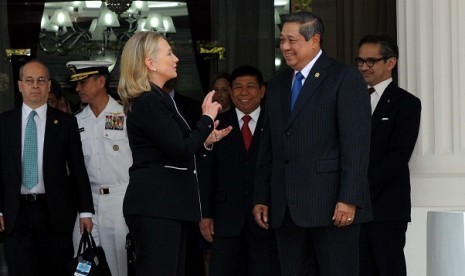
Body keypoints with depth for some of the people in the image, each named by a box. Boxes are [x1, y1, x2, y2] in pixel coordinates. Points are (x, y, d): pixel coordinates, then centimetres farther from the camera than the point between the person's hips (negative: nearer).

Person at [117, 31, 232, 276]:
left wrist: (205, 140, 12)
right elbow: (180, 150, -19)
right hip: (155, 205, -10)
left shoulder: (157, 99, 17)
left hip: (166, 204, 10)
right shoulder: (148, 102, -13)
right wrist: (207, 119, -8)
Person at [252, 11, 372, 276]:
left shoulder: (345, 78, -3)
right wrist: (262, 198, 12)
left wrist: (349, 199, -17)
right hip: (286, 208, 6)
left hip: (331, 204, -6)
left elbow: (356, 144, -10)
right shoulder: (278, 84, 18)